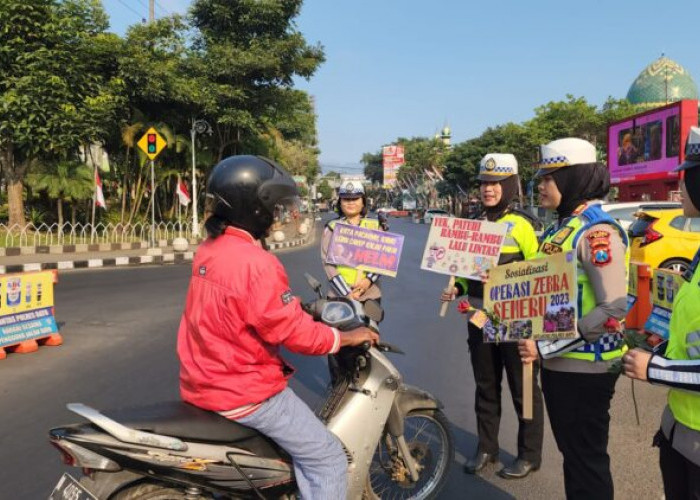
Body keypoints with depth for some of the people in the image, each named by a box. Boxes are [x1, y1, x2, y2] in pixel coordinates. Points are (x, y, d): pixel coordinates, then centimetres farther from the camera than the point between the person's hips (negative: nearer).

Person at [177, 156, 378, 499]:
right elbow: (293, 332, -23)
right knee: (328, 458, -2)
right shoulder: (254, 263, -26)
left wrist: (300, 309, 17)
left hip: (205, 381, 10)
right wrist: (348, 337, -9)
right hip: (244, 392, -10)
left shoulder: (208, 249, 3)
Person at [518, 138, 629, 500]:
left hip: (585, 367, -9)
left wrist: (546, 347, -23)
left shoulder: (597, 231, -18)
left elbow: (613, 309, -24)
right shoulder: (560, 228, 10)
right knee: (571, 452, 21)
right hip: (558, 362, 9)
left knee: (587, 458, 6)